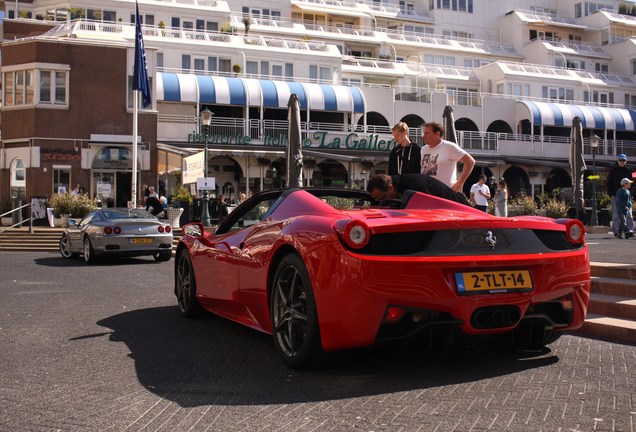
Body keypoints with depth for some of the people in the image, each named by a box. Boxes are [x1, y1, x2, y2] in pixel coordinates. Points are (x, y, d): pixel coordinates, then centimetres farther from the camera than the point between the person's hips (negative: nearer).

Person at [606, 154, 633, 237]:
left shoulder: (628, 171, 10)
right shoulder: (613, 170, 4)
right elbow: (608, 183, 4)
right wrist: (611, 194, -5)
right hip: (615, 196, -1)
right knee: (616, 214, 1)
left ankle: (630, 229, -10)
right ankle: (616, 231, 5)